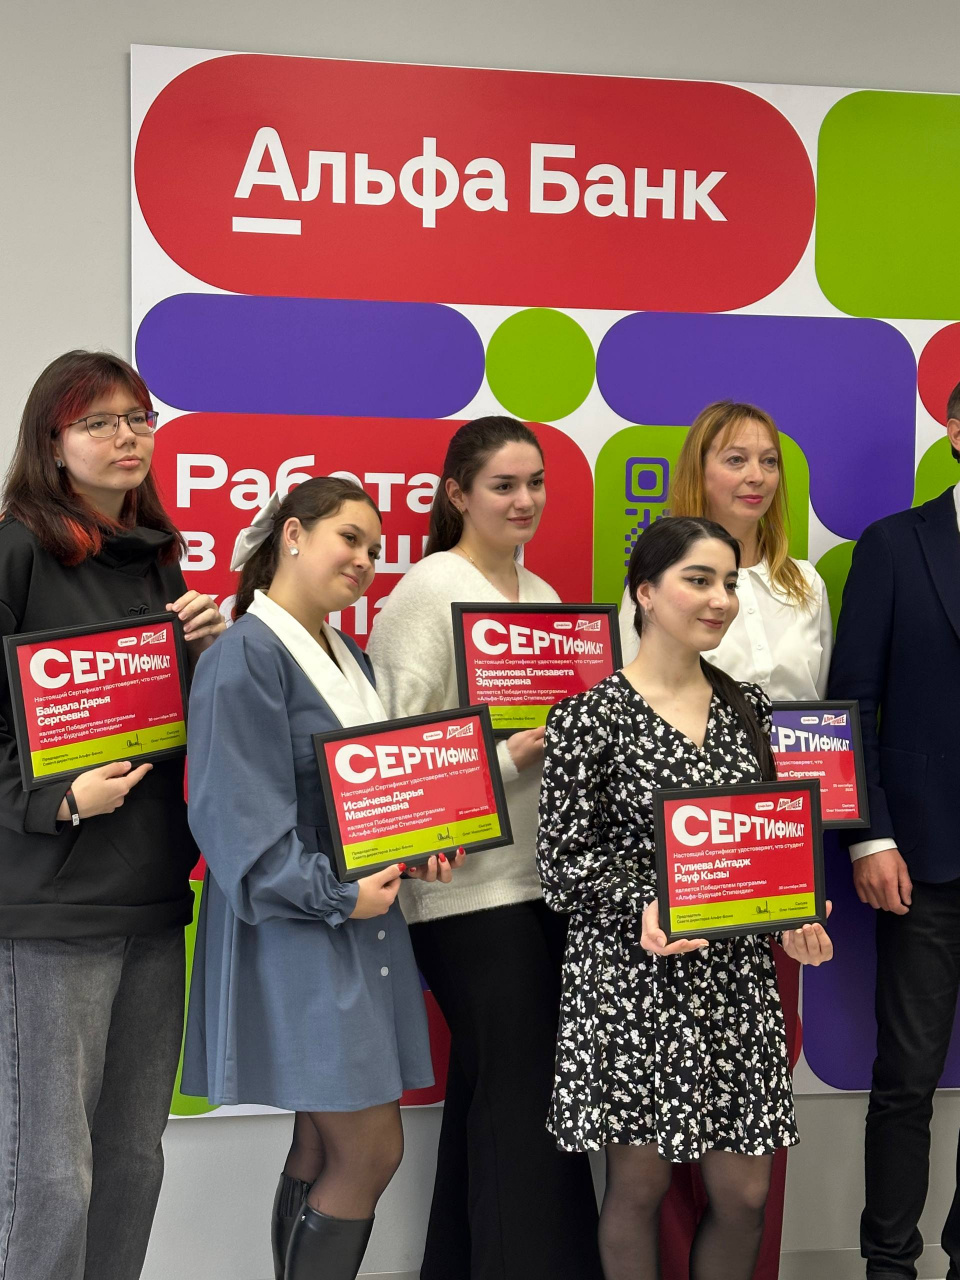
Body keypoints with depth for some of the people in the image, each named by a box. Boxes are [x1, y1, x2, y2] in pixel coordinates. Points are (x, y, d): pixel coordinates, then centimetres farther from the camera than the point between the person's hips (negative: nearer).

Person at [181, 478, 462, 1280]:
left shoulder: (349, 660, 15)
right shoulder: (244, 658, -13)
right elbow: (240, 819, -18)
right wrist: (334, 895, -19)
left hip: (363, 924, 9)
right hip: (295, 937, -9)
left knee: (325, 1152, 12)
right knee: (371, 1154, -6)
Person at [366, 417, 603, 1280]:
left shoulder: (542, 595, 16)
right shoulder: (428, 591, -7)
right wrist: (511, 753, -22)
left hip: (546, 870, 8)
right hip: (472, 879, -8)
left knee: (492, 1091, 13)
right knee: (518, 1090, -6)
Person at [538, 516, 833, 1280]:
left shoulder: (748, 708, 8)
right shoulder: (590, 717, -7)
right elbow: (565, 861, -7)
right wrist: (644, 906, -23)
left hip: (738, 979, 5)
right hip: (633, 980, -4)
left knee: (745, 1194, 7)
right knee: (640, 1186, 7)